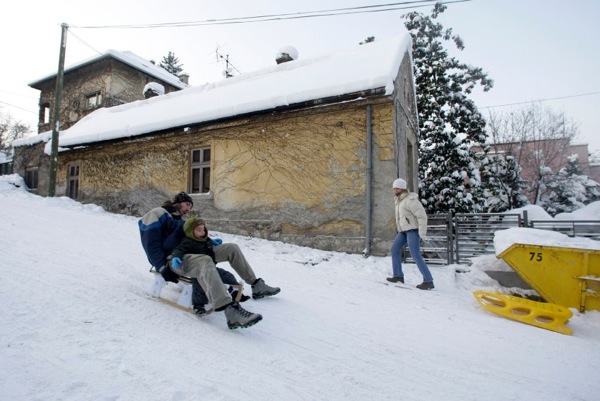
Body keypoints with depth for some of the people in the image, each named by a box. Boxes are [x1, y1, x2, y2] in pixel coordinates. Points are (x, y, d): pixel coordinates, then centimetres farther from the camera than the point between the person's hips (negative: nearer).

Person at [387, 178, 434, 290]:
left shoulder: (410, 200, -17)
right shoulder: (399, 201, 13)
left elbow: (422, 216, -19)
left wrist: (422, 234, -21)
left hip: (413, 230, -10)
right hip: (404, 230, 10)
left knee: (416, 255, -14)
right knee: (394, 250, 9)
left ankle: (428, 281, -9)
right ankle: (398, 276, 16)